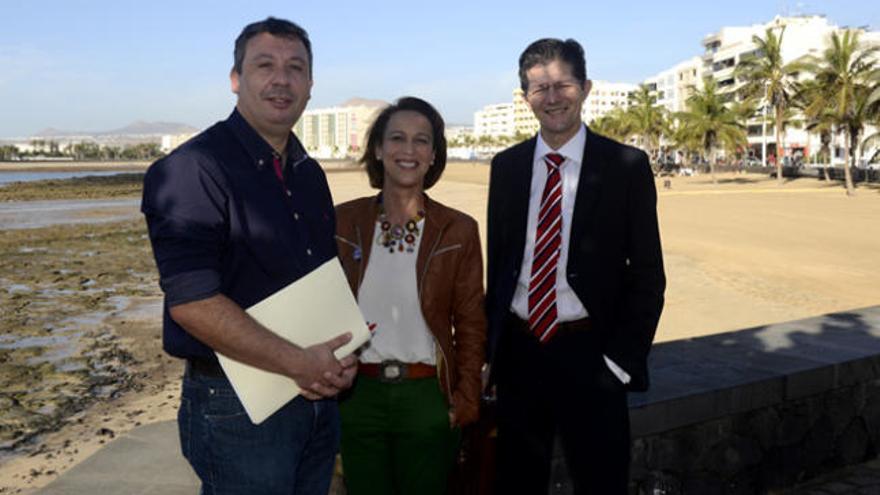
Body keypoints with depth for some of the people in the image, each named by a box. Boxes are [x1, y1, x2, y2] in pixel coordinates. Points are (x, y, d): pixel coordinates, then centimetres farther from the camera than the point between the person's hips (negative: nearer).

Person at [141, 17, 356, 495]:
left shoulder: (310, 175, 9)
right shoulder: (191, 171, -15)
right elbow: (191, 301, -22)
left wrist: (340, 358, -2)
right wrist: (300, 363, -19)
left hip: (319, 397, 7)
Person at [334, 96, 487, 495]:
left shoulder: (458, 230, -3)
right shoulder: (344, 222, -1)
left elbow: (470, 325, 0)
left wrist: (465, 400, -3)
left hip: (427, 397, -1)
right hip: (358, 394, 1)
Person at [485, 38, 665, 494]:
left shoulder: (626, 166, -5)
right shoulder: (506, 166, 5)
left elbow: (647, 275, -4)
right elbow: (496, 259, 10)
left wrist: (622, 360, -9)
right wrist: (491, 346, 7)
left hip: (589, 354, -3)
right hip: (518, 350, 4)